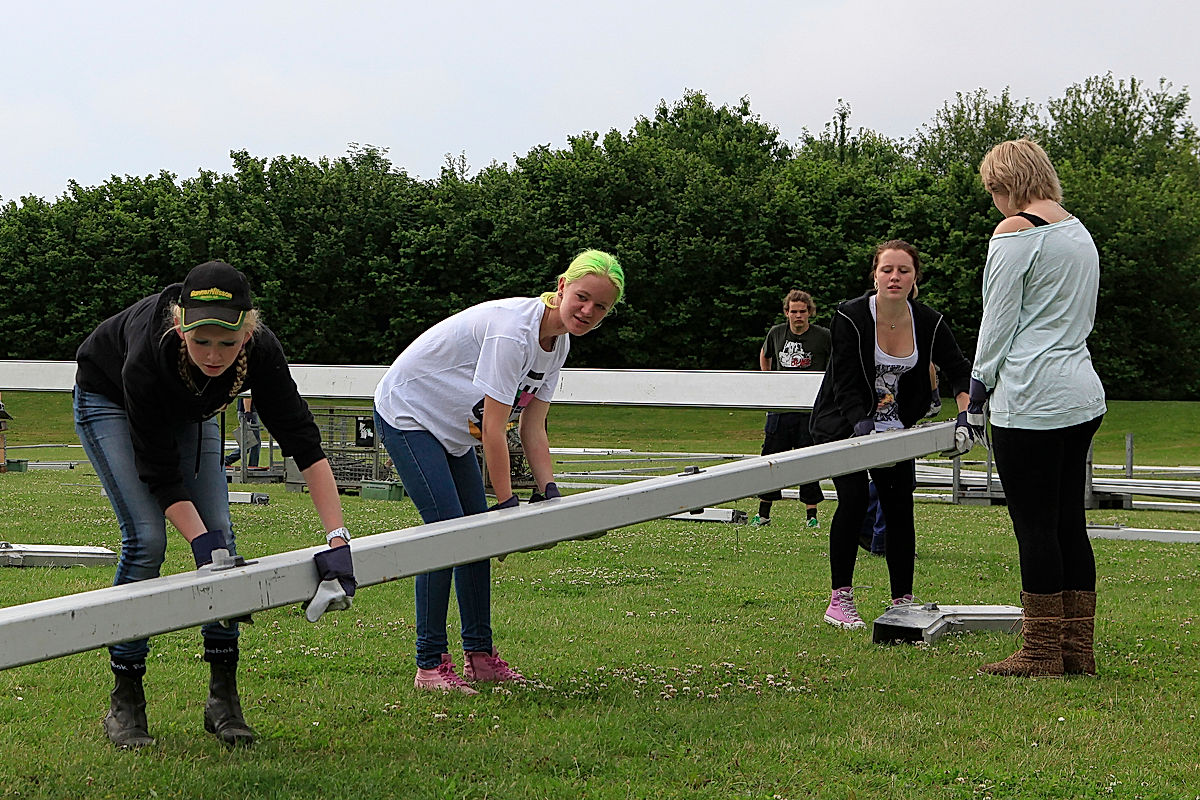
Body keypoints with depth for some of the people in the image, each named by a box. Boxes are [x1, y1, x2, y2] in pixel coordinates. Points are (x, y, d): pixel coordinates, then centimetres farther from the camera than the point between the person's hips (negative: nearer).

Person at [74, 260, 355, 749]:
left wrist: (338, 540, -41)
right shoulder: (149, 353, -43)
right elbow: (160, 472, -34)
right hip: (108, 401, -4)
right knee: (146, 538, -18)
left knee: (219, 532, -8)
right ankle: (124, 703, -7)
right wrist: (200, 541, -43)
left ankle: (224, 699, 2)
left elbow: (304, 444, -34)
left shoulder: (259, 348, -35)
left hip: (187, 410, 4)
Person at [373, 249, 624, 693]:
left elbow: (532, 428, 0)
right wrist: (506, 503, -25)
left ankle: (479, 654, 17)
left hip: (453, 430, 10)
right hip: (407, 413, -10)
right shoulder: (513, 330, -31)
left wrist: (548, 490, -12)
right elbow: (493, 429, -29)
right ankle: (430, 665, -12)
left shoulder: (558, 342, -3)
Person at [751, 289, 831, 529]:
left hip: (810, 409, -3)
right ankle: (763, 514, 13)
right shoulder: (776, 333, 6)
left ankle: (811, 515, 5)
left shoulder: (824, 337, -5)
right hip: (779, 407, 3)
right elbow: (764, 355, 26)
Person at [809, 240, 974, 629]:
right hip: (842, 423, -4)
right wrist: (861, 426, -36)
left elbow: (960, 371, -8)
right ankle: (839, 601, -10)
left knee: (899, 506, -3)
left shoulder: (929, 322, -9)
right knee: (854, 498, -17)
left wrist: (964, 415, -26)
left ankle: (902, 602, 4)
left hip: (895, 426, 4)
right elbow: (845, 384, -21)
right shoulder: (850, 317, -20)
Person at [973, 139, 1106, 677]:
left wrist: (979, 386, 4)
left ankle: (1042, 653, 0)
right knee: (1070, 523, 11)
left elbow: (998, 319, -8)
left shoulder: (1015, 232, -8)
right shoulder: (1080, 232, 17)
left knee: (1034, 526, -3)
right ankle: (1078, 649, 13)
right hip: (1084, 396, 8)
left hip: (1031, 401, -8)